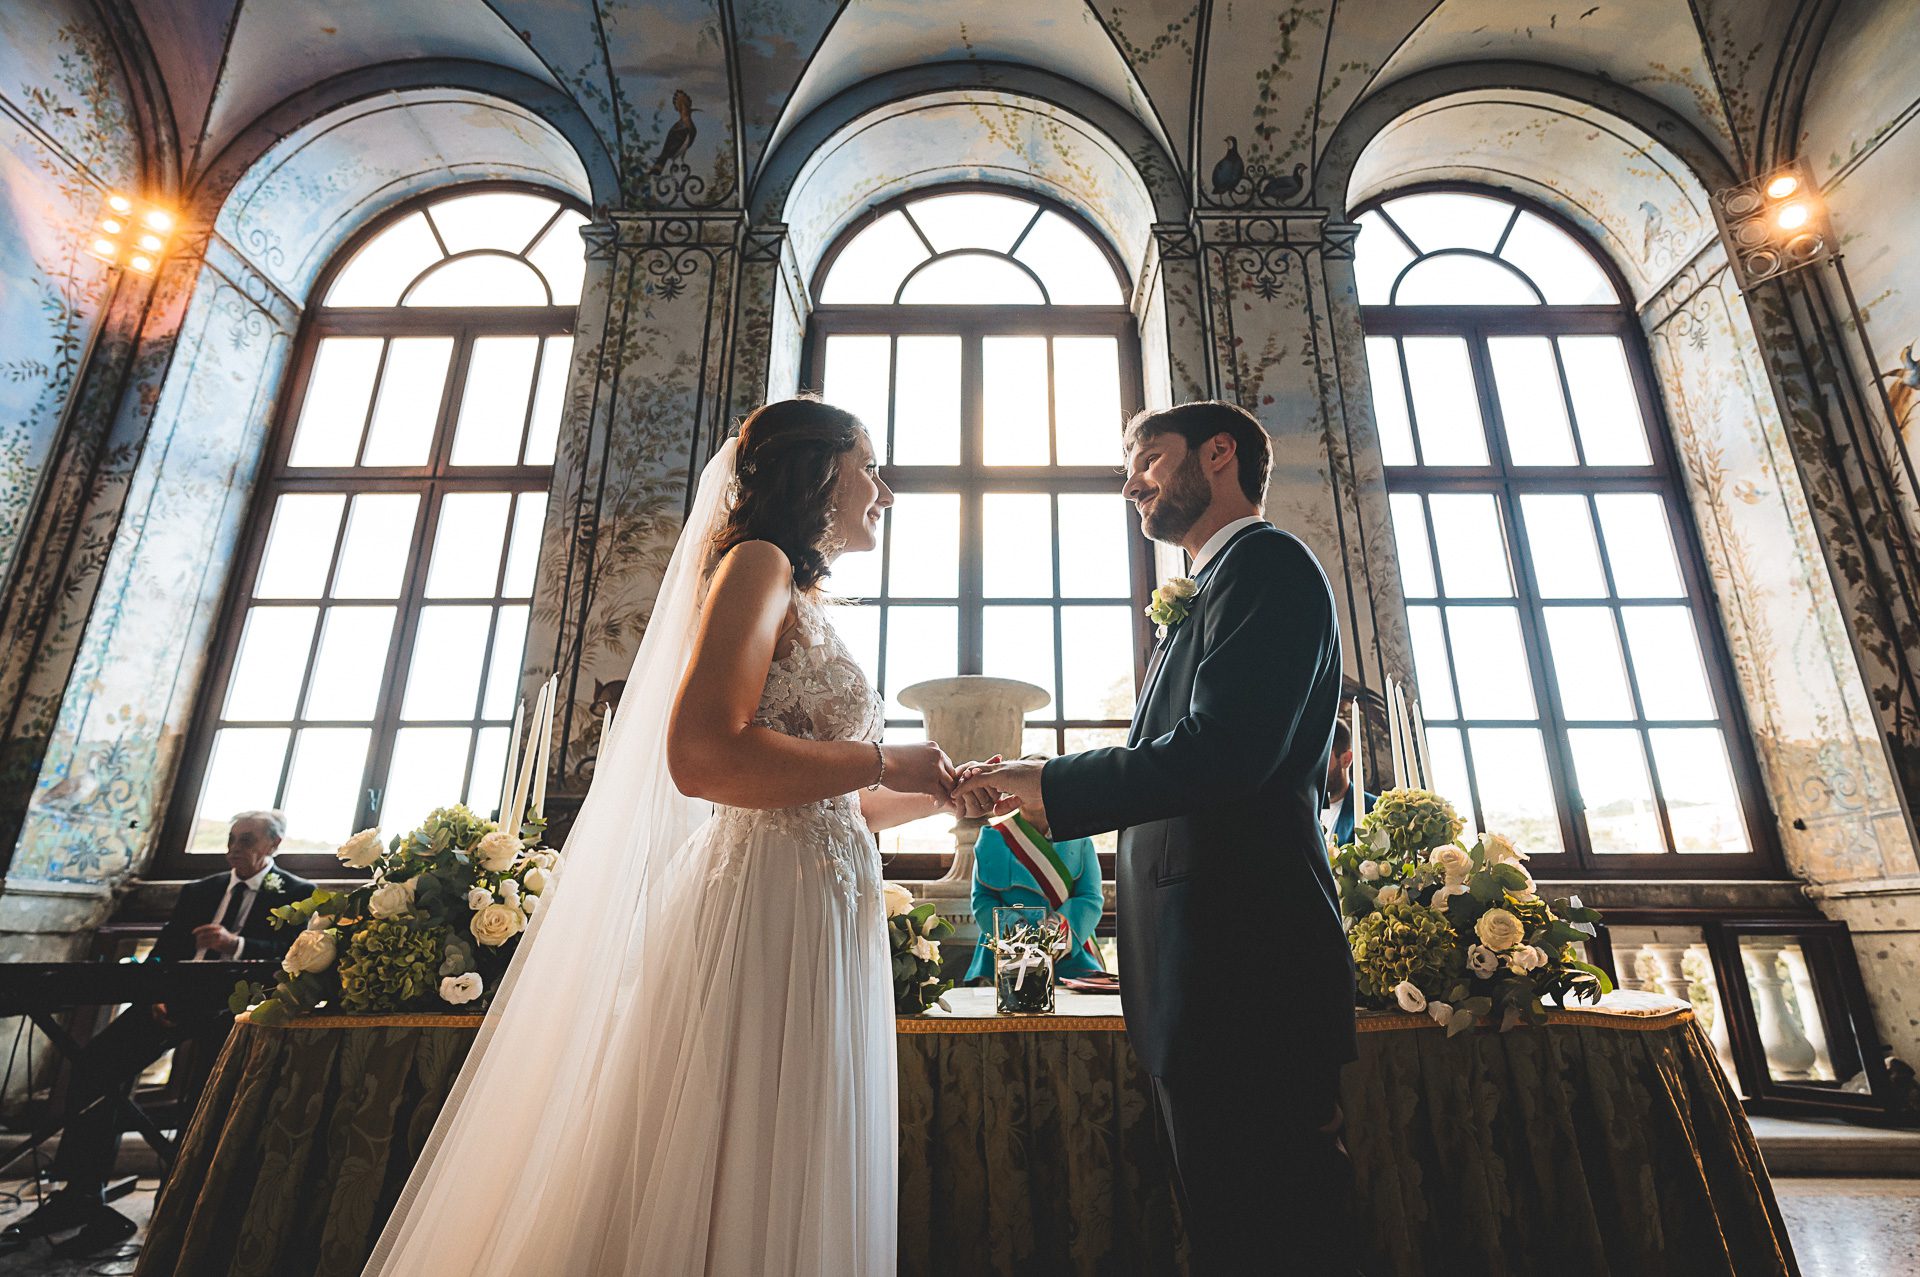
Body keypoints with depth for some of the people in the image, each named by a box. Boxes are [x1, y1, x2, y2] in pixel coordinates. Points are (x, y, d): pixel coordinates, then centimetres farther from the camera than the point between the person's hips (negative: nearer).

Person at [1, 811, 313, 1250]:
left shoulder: (298, 894, 2)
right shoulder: (198, 891, 22)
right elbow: (164, 950, 18)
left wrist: (236, 943, -23)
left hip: (232, 1004, -6)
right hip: (177, 997, 6)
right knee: (99, 1061, -14)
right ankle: (83, 1193, -4)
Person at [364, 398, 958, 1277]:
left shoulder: (802, 601, 23)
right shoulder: (757, 563, -5)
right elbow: (704, 756, -21)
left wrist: (939, 794, 18)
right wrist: (883, 762, -11)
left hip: (821, 919, 9)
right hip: (765, 908, -9)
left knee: (793, 1195, 13)